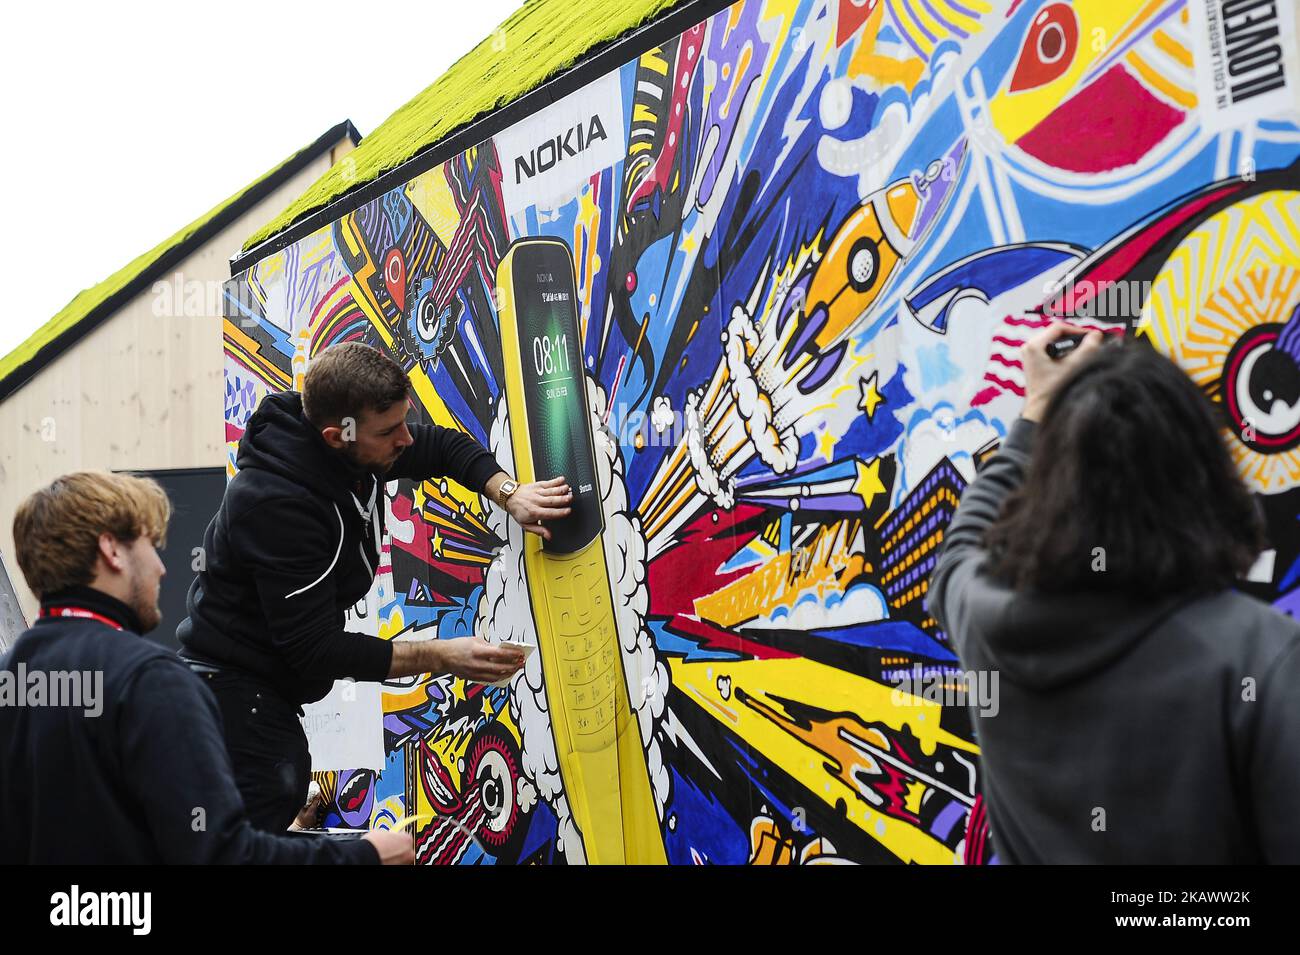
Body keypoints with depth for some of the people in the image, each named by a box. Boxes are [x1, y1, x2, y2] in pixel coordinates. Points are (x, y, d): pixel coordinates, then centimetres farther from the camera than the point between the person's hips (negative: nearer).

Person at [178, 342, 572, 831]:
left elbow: (443, 445, 13)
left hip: (275, 690, 9)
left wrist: (509, 494, -6)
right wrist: (441, 658, -28)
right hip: (234, 689, -9)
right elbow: (315, 649, -28)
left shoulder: (359, 445, -6)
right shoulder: (276, 502, -29)